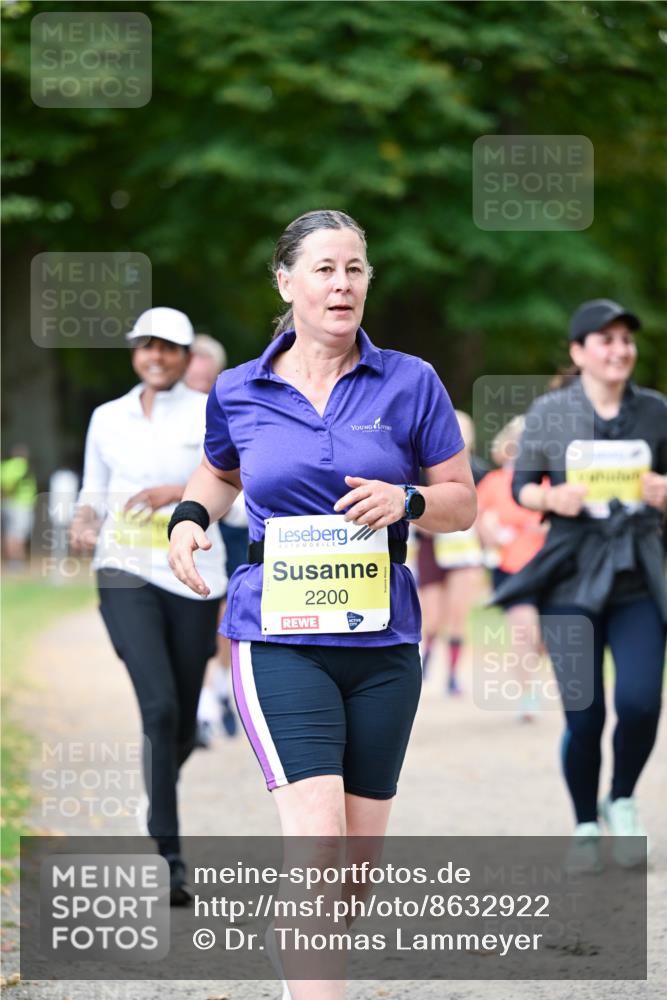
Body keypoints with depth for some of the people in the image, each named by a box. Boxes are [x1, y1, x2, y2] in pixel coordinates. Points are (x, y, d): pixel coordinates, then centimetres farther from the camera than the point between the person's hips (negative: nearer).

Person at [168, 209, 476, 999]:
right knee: (316, 844, -18)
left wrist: (406, 501, -13)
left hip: (382, 639, 2)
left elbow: (462, 502, 7)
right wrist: (190, 517, 5)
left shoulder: (409, 383, 3)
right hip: (279, 639, -2)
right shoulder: (238, 393, 4)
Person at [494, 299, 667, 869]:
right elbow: (521, 486, 7)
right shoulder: (548, 413, 0)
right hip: (572, 581, -1)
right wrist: (551, 498, -13)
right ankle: (585, 827, 20)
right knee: (584, 715, -3)